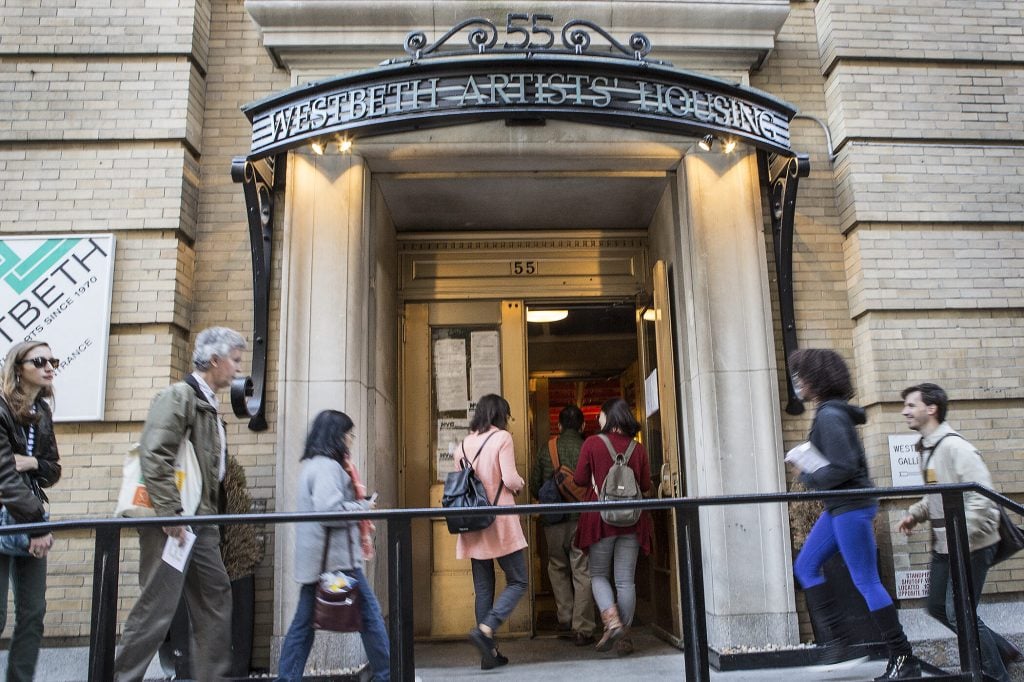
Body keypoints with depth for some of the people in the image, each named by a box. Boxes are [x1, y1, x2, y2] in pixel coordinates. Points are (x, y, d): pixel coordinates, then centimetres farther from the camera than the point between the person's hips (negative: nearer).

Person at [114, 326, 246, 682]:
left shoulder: (208, 405, 17)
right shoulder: (178, 396, -11)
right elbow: (154, 455, -21)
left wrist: (210, 516, 17)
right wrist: (170, 512, -23)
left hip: (201, 523, 10)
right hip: (174, 524, -10)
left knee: (217, 597, 13)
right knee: (158, 606, -4)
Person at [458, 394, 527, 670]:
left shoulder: (465, 443, 9)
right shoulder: (502, 437, -6)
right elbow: (510, 479, -14)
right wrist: (520, 484, 6)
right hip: (500, 522, -6)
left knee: (483, 588, 11)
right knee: (517, 582, 4)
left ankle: (489, 653, 12)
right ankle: (484, 630, -13)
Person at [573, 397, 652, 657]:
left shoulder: (592, 443, -6)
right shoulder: (638, 448, 0)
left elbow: (580, 479, -1)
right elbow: (646, 485, 5)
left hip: (601, 518, -2)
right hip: (631, 519, 2)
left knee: (598, 575, 13)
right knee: (626, 580, 8)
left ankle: (612, 623, -6)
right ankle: (623, 637, 12)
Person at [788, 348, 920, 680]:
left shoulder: (829, 416, -19)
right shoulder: (830, 412, 11)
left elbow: (844, 467, -24)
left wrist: (808, 478, -11)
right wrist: (810, 472, 6)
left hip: (851, 506, -10)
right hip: (839, 506, 10)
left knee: (866, 582, -2)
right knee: (805, 566, 12)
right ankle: (837, 638, 15)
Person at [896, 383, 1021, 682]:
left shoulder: (954, 447, -19)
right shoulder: (926, 447, 9)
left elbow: (982, 497, -24)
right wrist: (915, 514, 5)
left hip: (970, 547, -9)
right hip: (944, 547, 9)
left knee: (959, 614, -4)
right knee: (937, 607, 16)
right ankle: (1002, 650, 33)